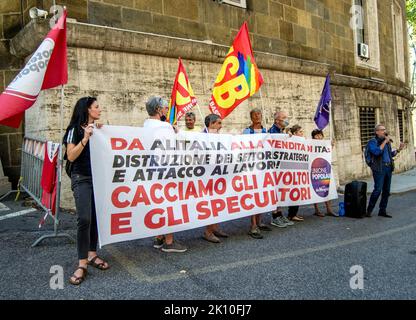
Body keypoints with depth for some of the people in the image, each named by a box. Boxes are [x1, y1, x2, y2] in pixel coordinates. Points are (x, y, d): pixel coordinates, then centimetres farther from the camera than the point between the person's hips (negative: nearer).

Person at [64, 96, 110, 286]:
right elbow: (71, 156, -12)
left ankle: (92, 255, 20)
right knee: (84, 219, -14)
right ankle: (82, 264, -8)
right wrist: (85, 138, -19)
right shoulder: (75, 130, -3)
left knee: (96, 218, 6)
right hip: (82, 179, -5)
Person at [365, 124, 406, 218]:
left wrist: (399, 149, 9)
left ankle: (382, 211, 15)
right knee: (378, 190, -11)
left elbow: (391, 154, 25)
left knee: (386, 191, 7)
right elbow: (376, 152, -22)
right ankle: (369, 210, 0)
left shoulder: (387, 142, 17)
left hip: (388, 168, 7)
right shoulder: (373, 142, -5)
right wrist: (385, 142, -16)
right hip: (379, 168, -7)